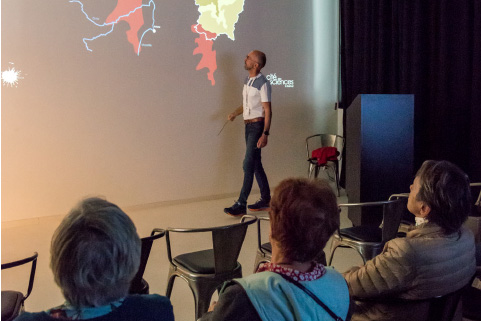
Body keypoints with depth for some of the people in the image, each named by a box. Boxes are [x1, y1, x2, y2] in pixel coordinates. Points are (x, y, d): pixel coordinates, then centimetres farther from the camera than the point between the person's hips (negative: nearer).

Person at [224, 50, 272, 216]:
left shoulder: (263, 83, -14)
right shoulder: (247, 80, 12)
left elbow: (267, 110, -16)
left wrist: (265, 134, -22)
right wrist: (235, 113, 3)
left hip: (258, 125, -9)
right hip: (248, 125, 9)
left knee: (248, 164, -11)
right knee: (256, 164, 13)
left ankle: (241, 204, -10)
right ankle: (265, 200, 23)